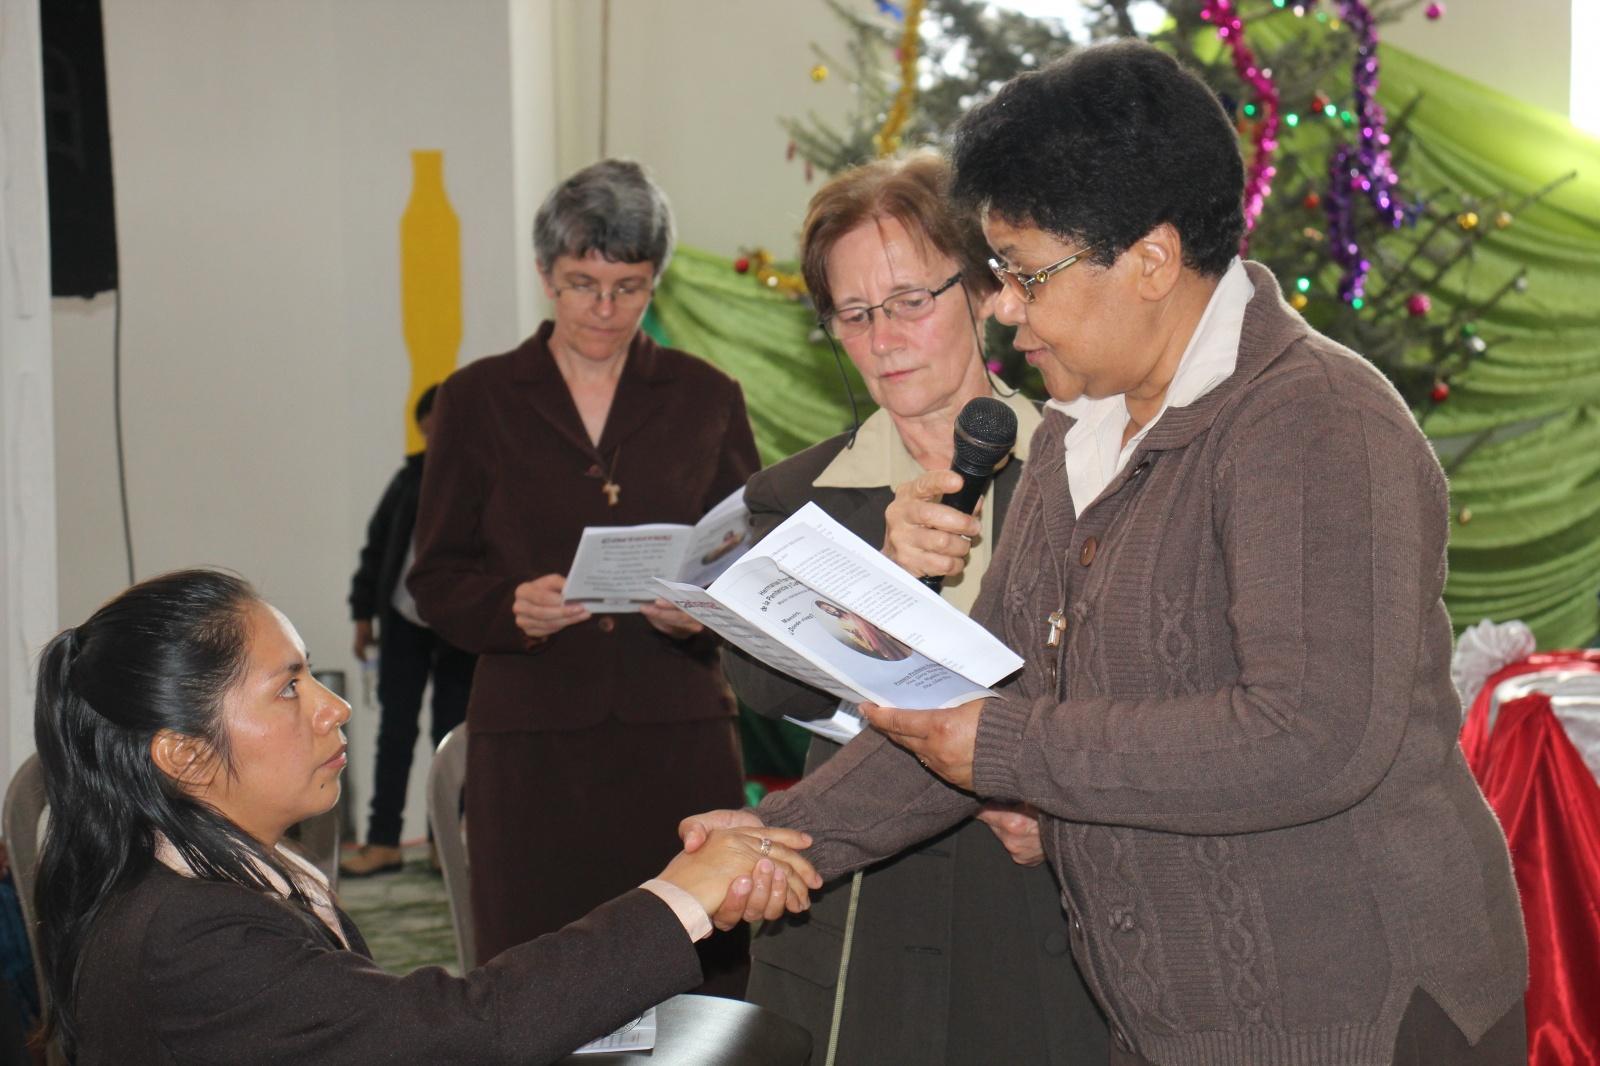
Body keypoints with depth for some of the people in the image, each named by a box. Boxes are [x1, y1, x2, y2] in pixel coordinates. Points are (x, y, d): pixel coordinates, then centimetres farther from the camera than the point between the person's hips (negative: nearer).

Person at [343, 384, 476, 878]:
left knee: (452, 733, 4)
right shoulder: (412, 477, 5)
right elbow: (377, 545, 12)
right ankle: (383, 841, 8)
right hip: (404, 620, 3)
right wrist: (364, 612, 10)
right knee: (394, 729, 4)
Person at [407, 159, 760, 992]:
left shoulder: (705, 399, 11)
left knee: (699, 986, -4)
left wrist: (703, 610, -9)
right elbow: (437, 578, 8)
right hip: (532, 742, -1)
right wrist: (513, 607, -13)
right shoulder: (478, 400, 8)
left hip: (678, 735, 1)